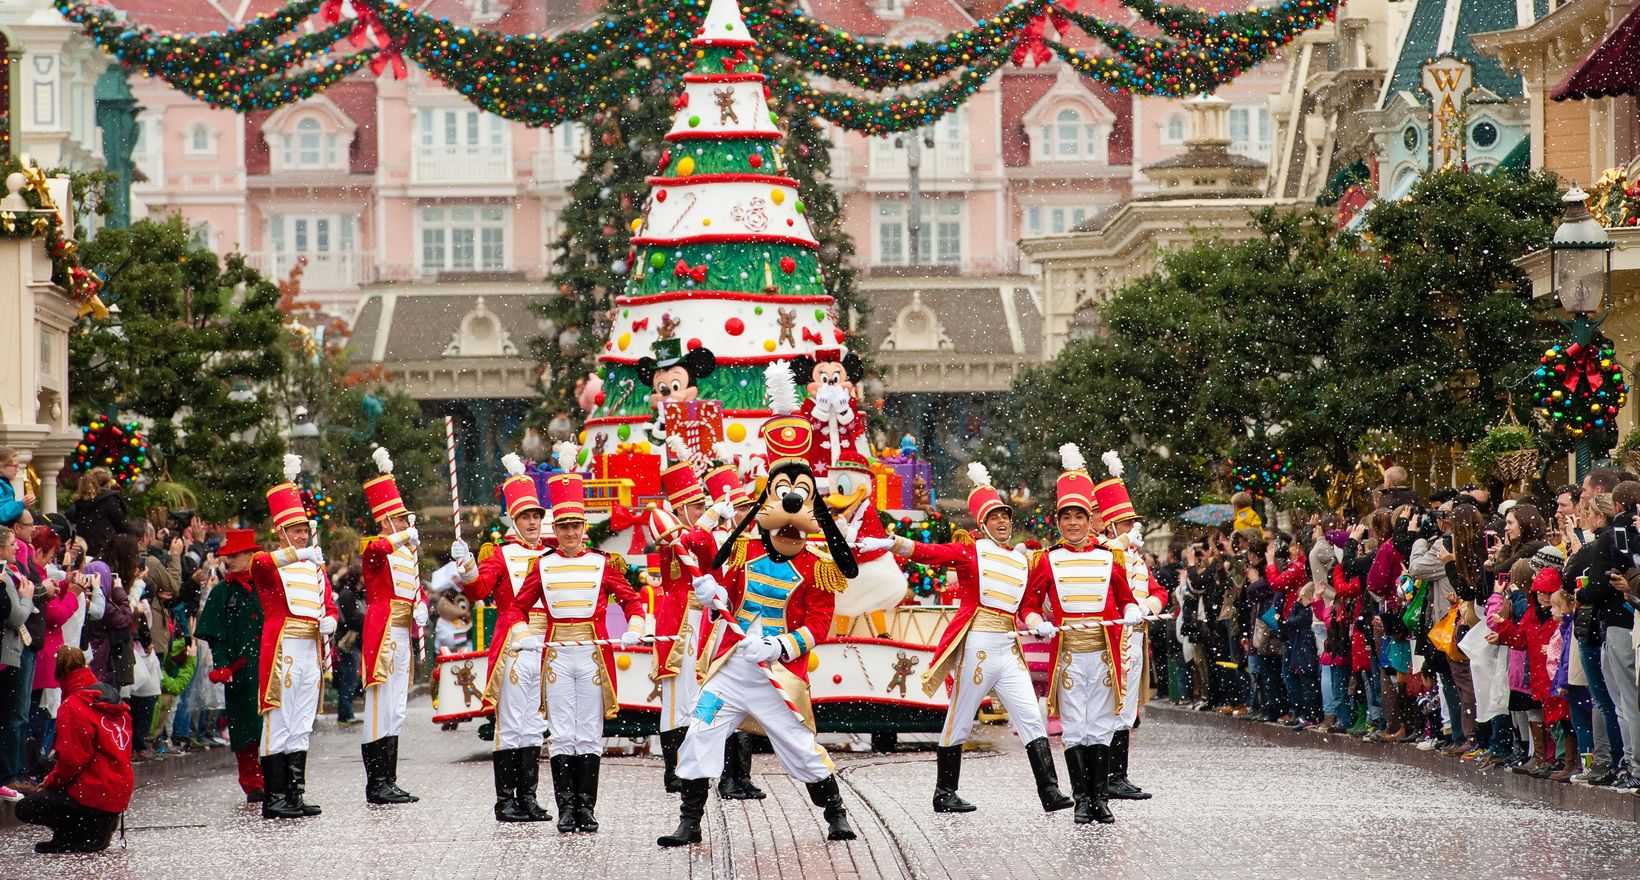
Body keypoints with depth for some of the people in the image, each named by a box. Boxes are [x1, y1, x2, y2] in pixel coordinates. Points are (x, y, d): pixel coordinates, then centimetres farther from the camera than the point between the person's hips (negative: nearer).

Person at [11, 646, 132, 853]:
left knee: (26, 808, -3)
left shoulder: (73, 707, -15)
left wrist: (49, 782, -1)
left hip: (93, 794, -9)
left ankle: (92, 831, -6)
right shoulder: (117, 704, 11)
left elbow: (72, 760, -19)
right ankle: (102, 824, 9)